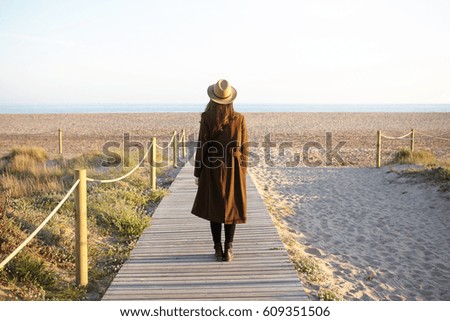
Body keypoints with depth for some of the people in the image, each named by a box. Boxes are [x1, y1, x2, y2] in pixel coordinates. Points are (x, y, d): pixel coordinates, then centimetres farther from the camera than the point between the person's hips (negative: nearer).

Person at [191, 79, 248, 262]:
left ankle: (218, 250, 13)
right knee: (231, 207, 10)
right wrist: (243, 171, 11)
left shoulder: (207, 119, -10)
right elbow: (244, 148, -1)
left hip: (212, 168, -1)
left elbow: (202, 146, -8)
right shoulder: (239, 119, -5)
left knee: (214, 207, 10)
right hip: (233, 169, 1)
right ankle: (228, 250, 8)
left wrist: (197, 173, 1)